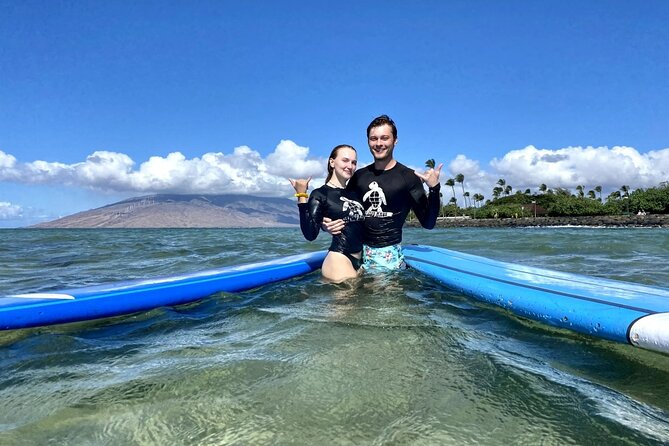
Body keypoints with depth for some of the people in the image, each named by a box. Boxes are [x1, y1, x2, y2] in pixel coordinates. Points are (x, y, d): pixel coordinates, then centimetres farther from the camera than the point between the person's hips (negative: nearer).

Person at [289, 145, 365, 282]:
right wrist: (302, 196, -20)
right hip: (338, 260, -7)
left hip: (360, 259, 7)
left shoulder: (355, 193, 12)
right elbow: (310, 234, -18)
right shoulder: (321, 194, -6)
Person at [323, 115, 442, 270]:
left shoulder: (408, 177, -4)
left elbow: (428, 223, -4)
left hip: (389, 255, -3)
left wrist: (434, 189, -19)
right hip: (358, 251, 3)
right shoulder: (359, 176, 7)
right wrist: (327, 224, -5)